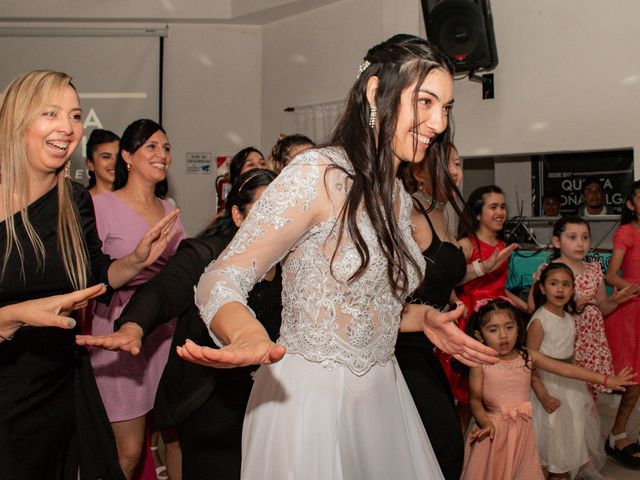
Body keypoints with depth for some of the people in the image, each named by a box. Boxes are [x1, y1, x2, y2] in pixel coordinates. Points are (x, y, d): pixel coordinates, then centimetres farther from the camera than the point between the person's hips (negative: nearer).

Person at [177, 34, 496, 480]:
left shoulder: (399, 197, 6)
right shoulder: (318, 173, -19)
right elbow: (220, 281, -21)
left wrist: (424, 318, -1)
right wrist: (250, 336, -41)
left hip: (381, 392, 8)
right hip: (308, 394, -7)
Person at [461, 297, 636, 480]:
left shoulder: (528, 357, -4)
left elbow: (565, 369, -2)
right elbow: (475, 400, -9)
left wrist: (605, 379, -1)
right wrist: (485, 422, -26)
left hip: (522, 429, 3)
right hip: (494, 430, -3)